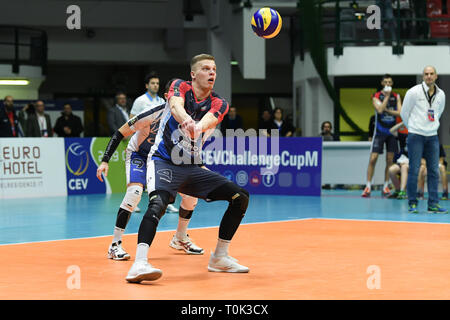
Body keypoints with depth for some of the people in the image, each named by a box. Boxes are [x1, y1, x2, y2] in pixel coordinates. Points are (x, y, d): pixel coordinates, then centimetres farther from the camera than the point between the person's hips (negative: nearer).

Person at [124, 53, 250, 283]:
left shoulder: (219, 104, 4)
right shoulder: (180, 86, -3)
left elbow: (209, 119, -21)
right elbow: (176, 106, -27)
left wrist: (198, 127, -46)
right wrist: (186, 120, -51)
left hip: (192, 168, 5)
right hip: (163, 162, -5)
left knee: (240, 197, 0)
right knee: (158, 202, -34)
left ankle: (219, 258, 13)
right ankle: (139, 264, -45)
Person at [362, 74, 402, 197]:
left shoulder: (396, 97, 4)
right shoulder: (376, 96, -4)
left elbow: (399, 112, -6)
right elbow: (380, 110, -21)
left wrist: (387, 110, -15)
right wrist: (386, 96, -17)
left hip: (392, 131, 3)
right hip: (380, 131, -3)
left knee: (390, 160, 3)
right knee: (373, 158, -8)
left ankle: (386, 186, 10)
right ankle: (368, 186, -4)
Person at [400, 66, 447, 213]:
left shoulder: (441, 94, 7)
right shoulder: (414, 92, -6)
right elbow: (404, 113, 3)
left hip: (432, 136, 4)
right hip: (416, 135, -4)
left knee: (434, 171, 2)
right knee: (414, 170, -5)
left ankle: (433, 204, 6)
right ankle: (412, 203, 2)